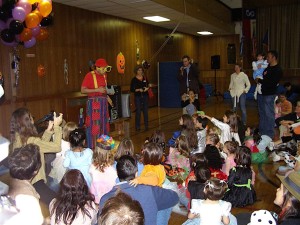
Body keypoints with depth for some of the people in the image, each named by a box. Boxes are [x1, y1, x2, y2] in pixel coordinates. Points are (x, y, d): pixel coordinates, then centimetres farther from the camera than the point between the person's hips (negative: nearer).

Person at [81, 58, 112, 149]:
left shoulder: (104, 75, 11)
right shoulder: (89, 75, -10)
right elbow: (83, 90, -13)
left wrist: (107, 97, 11)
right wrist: (97, 90, -19)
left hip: (103, 102, 7)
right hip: (93, 102, -7)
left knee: (103, 124, 11)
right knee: (94, 125, -5)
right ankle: (92, 147, 3)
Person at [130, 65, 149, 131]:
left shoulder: (145, 78, 8)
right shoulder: (134, 79, -2)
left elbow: (148, 86, 16)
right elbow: (131, 89, -4)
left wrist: (147, 88, -7)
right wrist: (138, 90, -18)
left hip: (145, 96, 3)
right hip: (138, 97, -3)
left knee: (145, 111, 5)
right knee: (138, 112, -3)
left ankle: (146, 126, 14)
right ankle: (137, 126, 5)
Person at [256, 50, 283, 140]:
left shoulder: (277, 70, -12)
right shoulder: (267, 67, 13)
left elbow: (272, 83, -22)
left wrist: (259, 81, -14)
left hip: (269, 95, -8)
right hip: (261, 93, 9)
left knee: (269, 114, -4)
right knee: (262, 113, 15)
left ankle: (270, 134, 5)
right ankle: (262, 132, 27)